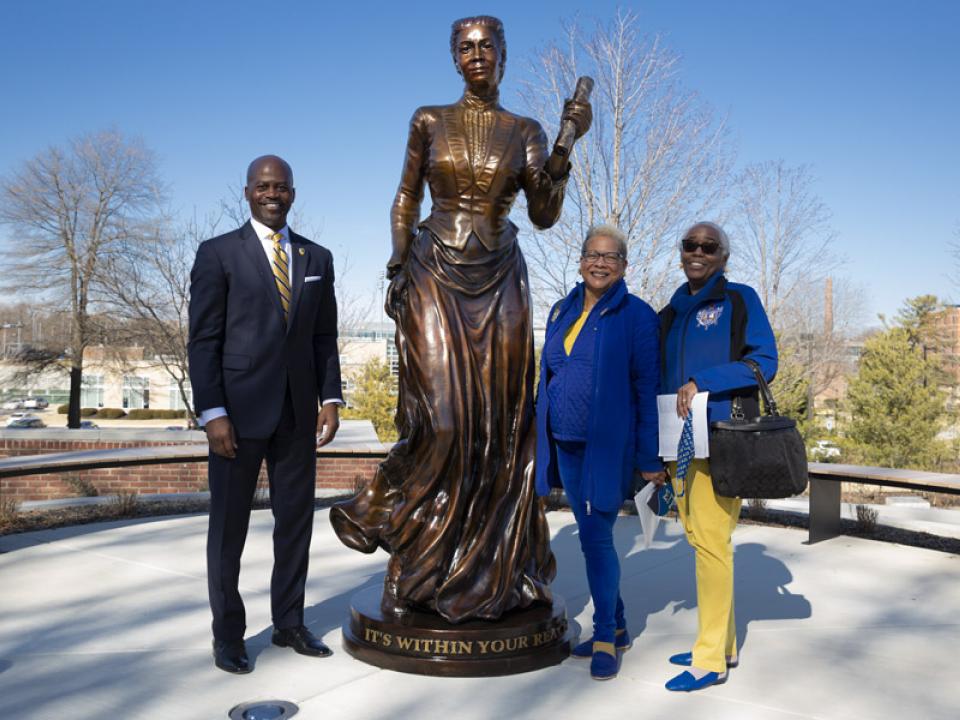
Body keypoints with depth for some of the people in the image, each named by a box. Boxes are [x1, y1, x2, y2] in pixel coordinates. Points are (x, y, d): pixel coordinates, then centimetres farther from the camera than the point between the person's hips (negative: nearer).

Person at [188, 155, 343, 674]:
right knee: (229, 525, 5)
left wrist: (330, 399, 1)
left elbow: (325, 337, 11)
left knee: (296, 520, 10)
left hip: (296, 413, 4)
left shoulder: (317, 258, 11)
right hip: (238, 411, -4)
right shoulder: (218, 254, -1)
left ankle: (289, 623, 25)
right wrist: (212, 413, -13)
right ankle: (227, 635, 19)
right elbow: (203, 339, -6)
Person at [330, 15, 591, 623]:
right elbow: (405, 201, 8)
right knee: (441, 418, -11)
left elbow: (545, 215, 0)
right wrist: (399, 266, -4)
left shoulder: (525, 132, 8)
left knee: (499, 422, 1)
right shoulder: (429, 121, 8)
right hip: (434, 275, -1)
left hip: (500, 281, 2)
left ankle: (494, 570, 13)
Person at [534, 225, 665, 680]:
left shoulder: (636, 315, -7)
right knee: (591, 537, 13)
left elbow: (647, 389, -9)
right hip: (566, 446, 6)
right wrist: (541, 438, 12)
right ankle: (616, 629, 27)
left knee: (596, 538, -6)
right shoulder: (562, 312, 10)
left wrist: (649, 459, -11)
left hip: (608, 447, -6)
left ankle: (605, 637, 12)